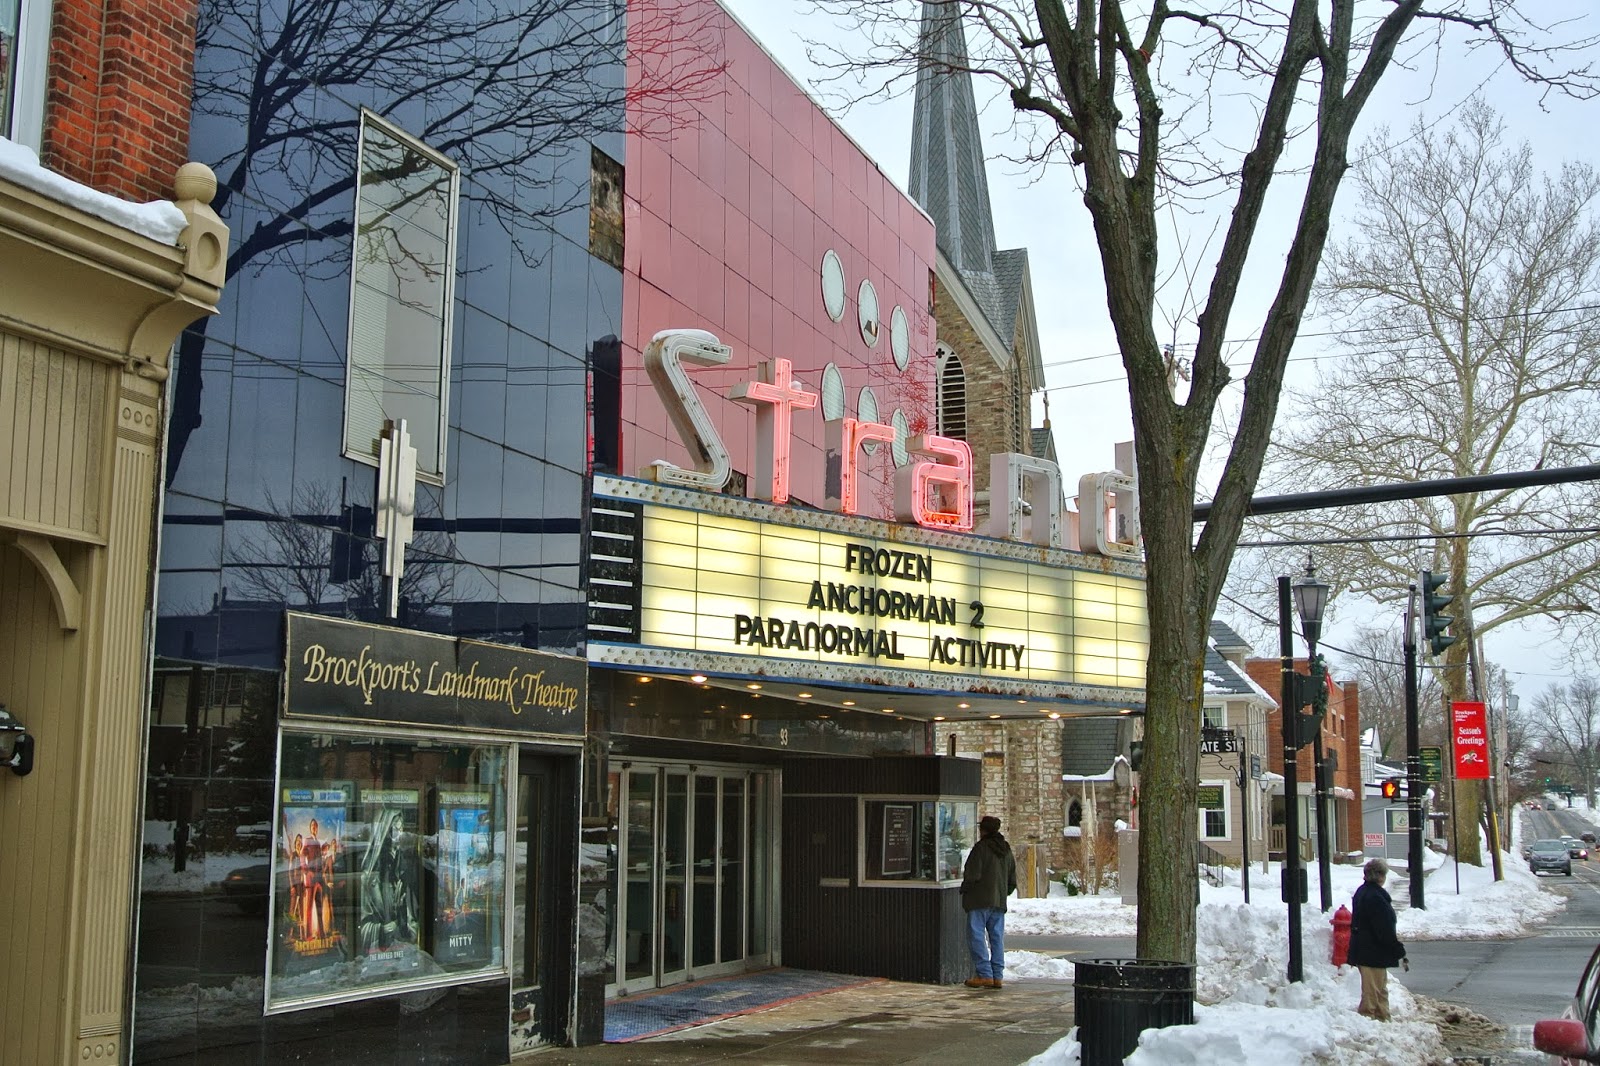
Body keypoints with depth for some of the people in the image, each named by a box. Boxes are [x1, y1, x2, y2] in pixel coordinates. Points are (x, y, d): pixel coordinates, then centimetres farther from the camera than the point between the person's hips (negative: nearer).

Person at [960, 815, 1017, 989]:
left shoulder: (981, 848, -11)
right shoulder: (1007, 850, 14)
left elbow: (972, 875, -15)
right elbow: (1012, 881, 18)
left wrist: (964, 889, 1)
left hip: (980, 901, -7)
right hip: (999, 902, 7)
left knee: (977, 936, -3)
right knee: (997, 937, 9)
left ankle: (985, 974, -8)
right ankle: (997, 976, 7)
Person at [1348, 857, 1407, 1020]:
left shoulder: (1362, 892, 11)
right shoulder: (1375, 897, -22)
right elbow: (1385, 930, -23)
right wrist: (1399, 951, -15)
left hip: (1362, 950, 11)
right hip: (1373, 953, -11)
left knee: (1381, 989, 21)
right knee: (1372, 992, -4)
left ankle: (1383, 1018, 30)